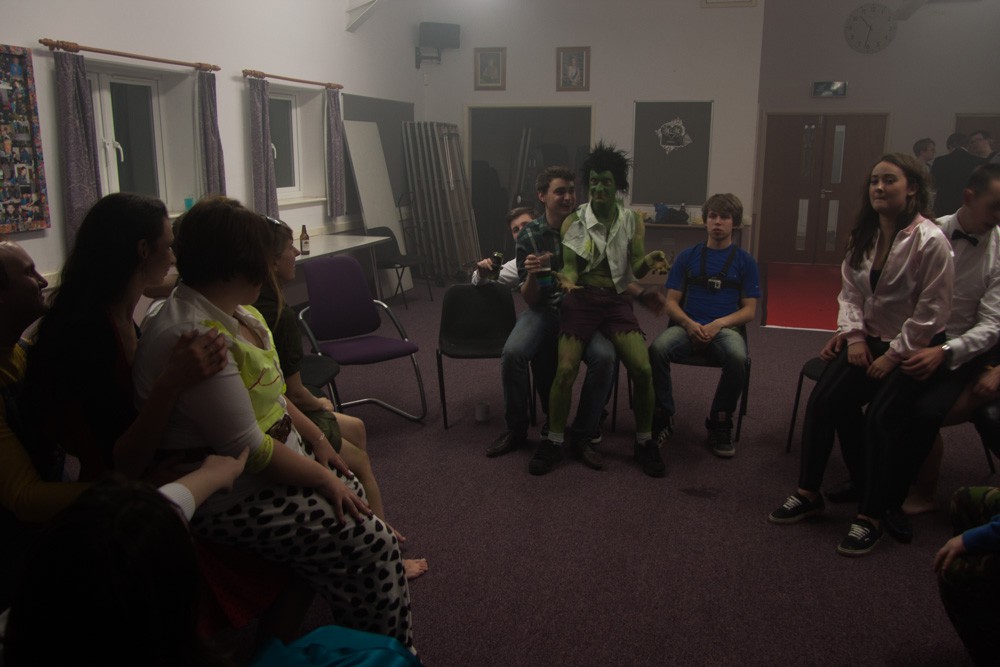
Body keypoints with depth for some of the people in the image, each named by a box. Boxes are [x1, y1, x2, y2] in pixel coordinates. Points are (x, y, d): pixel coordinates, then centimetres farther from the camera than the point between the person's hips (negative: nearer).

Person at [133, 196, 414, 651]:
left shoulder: (233, 312, 6)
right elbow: (246, 449, -25)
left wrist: (318, 440, 7)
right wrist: (322, 476, -14)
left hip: (275, 451, 10)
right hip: (228, 497, -10)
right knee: (371, 546, -14)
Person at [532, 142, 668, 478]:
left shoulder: (632, 220, 4)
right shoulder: (573, 221, -1)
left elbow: (636, 269, 1)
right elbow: (569, 267, -5)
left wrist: (649, 261, -23)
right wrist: (566, 281, -30)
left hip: (617, 300, 1)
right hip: (581, 299, -1)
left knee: (643, 368, -18)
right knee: (565, 369, -20)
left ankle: (645, 441, 4)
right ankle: (553, 441, 2)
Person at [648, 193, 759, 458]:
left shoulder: (744, 261, 10)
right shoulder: (688, 256, 13)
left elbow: (749, 310, 6)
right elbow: (671, 302, 10)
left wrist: (717, 324, -13)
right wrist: (689, 324, -12)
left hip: (725, 327, -1)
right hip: (687, 325, 1)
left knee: (737, 357, -36)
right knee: (657, 349, -32)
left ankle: (720, 424, -13)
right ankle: (662, 417, -12)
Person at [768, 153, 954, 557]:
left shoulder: (931, 241, -15)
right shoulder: (864, 235, 6)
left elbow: (932, 311, -15)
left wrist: (893, 355, -15)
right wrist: (854, 335, -6)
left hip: (915, 348, -6)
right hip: (869, 339, 6)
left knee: (879, 417, -23)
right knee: (824, 399, -14)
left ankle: (873, 517, -8)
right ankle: (808, 493, -2)